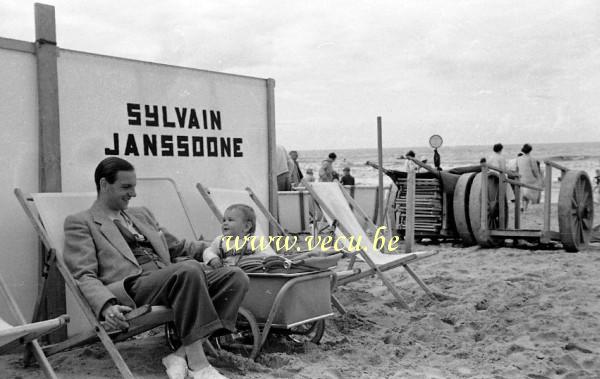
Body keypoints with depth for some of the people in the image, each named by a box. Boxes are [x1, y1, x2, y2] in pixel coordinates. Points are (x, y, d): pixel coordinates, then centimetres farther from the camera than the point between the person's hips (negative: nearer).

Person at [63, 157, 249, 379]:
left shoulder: (141, 214, 30)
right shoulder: (80, 223, 10)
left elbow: (177, 247, 35)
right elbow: (84, 276, -2)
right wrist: (107, 306, -21)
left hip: (169, 280, 7)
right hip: (132, 288, -7)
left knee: (236, 277, -17)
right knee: (190, 269, -35)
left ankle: (182, 354, -24)